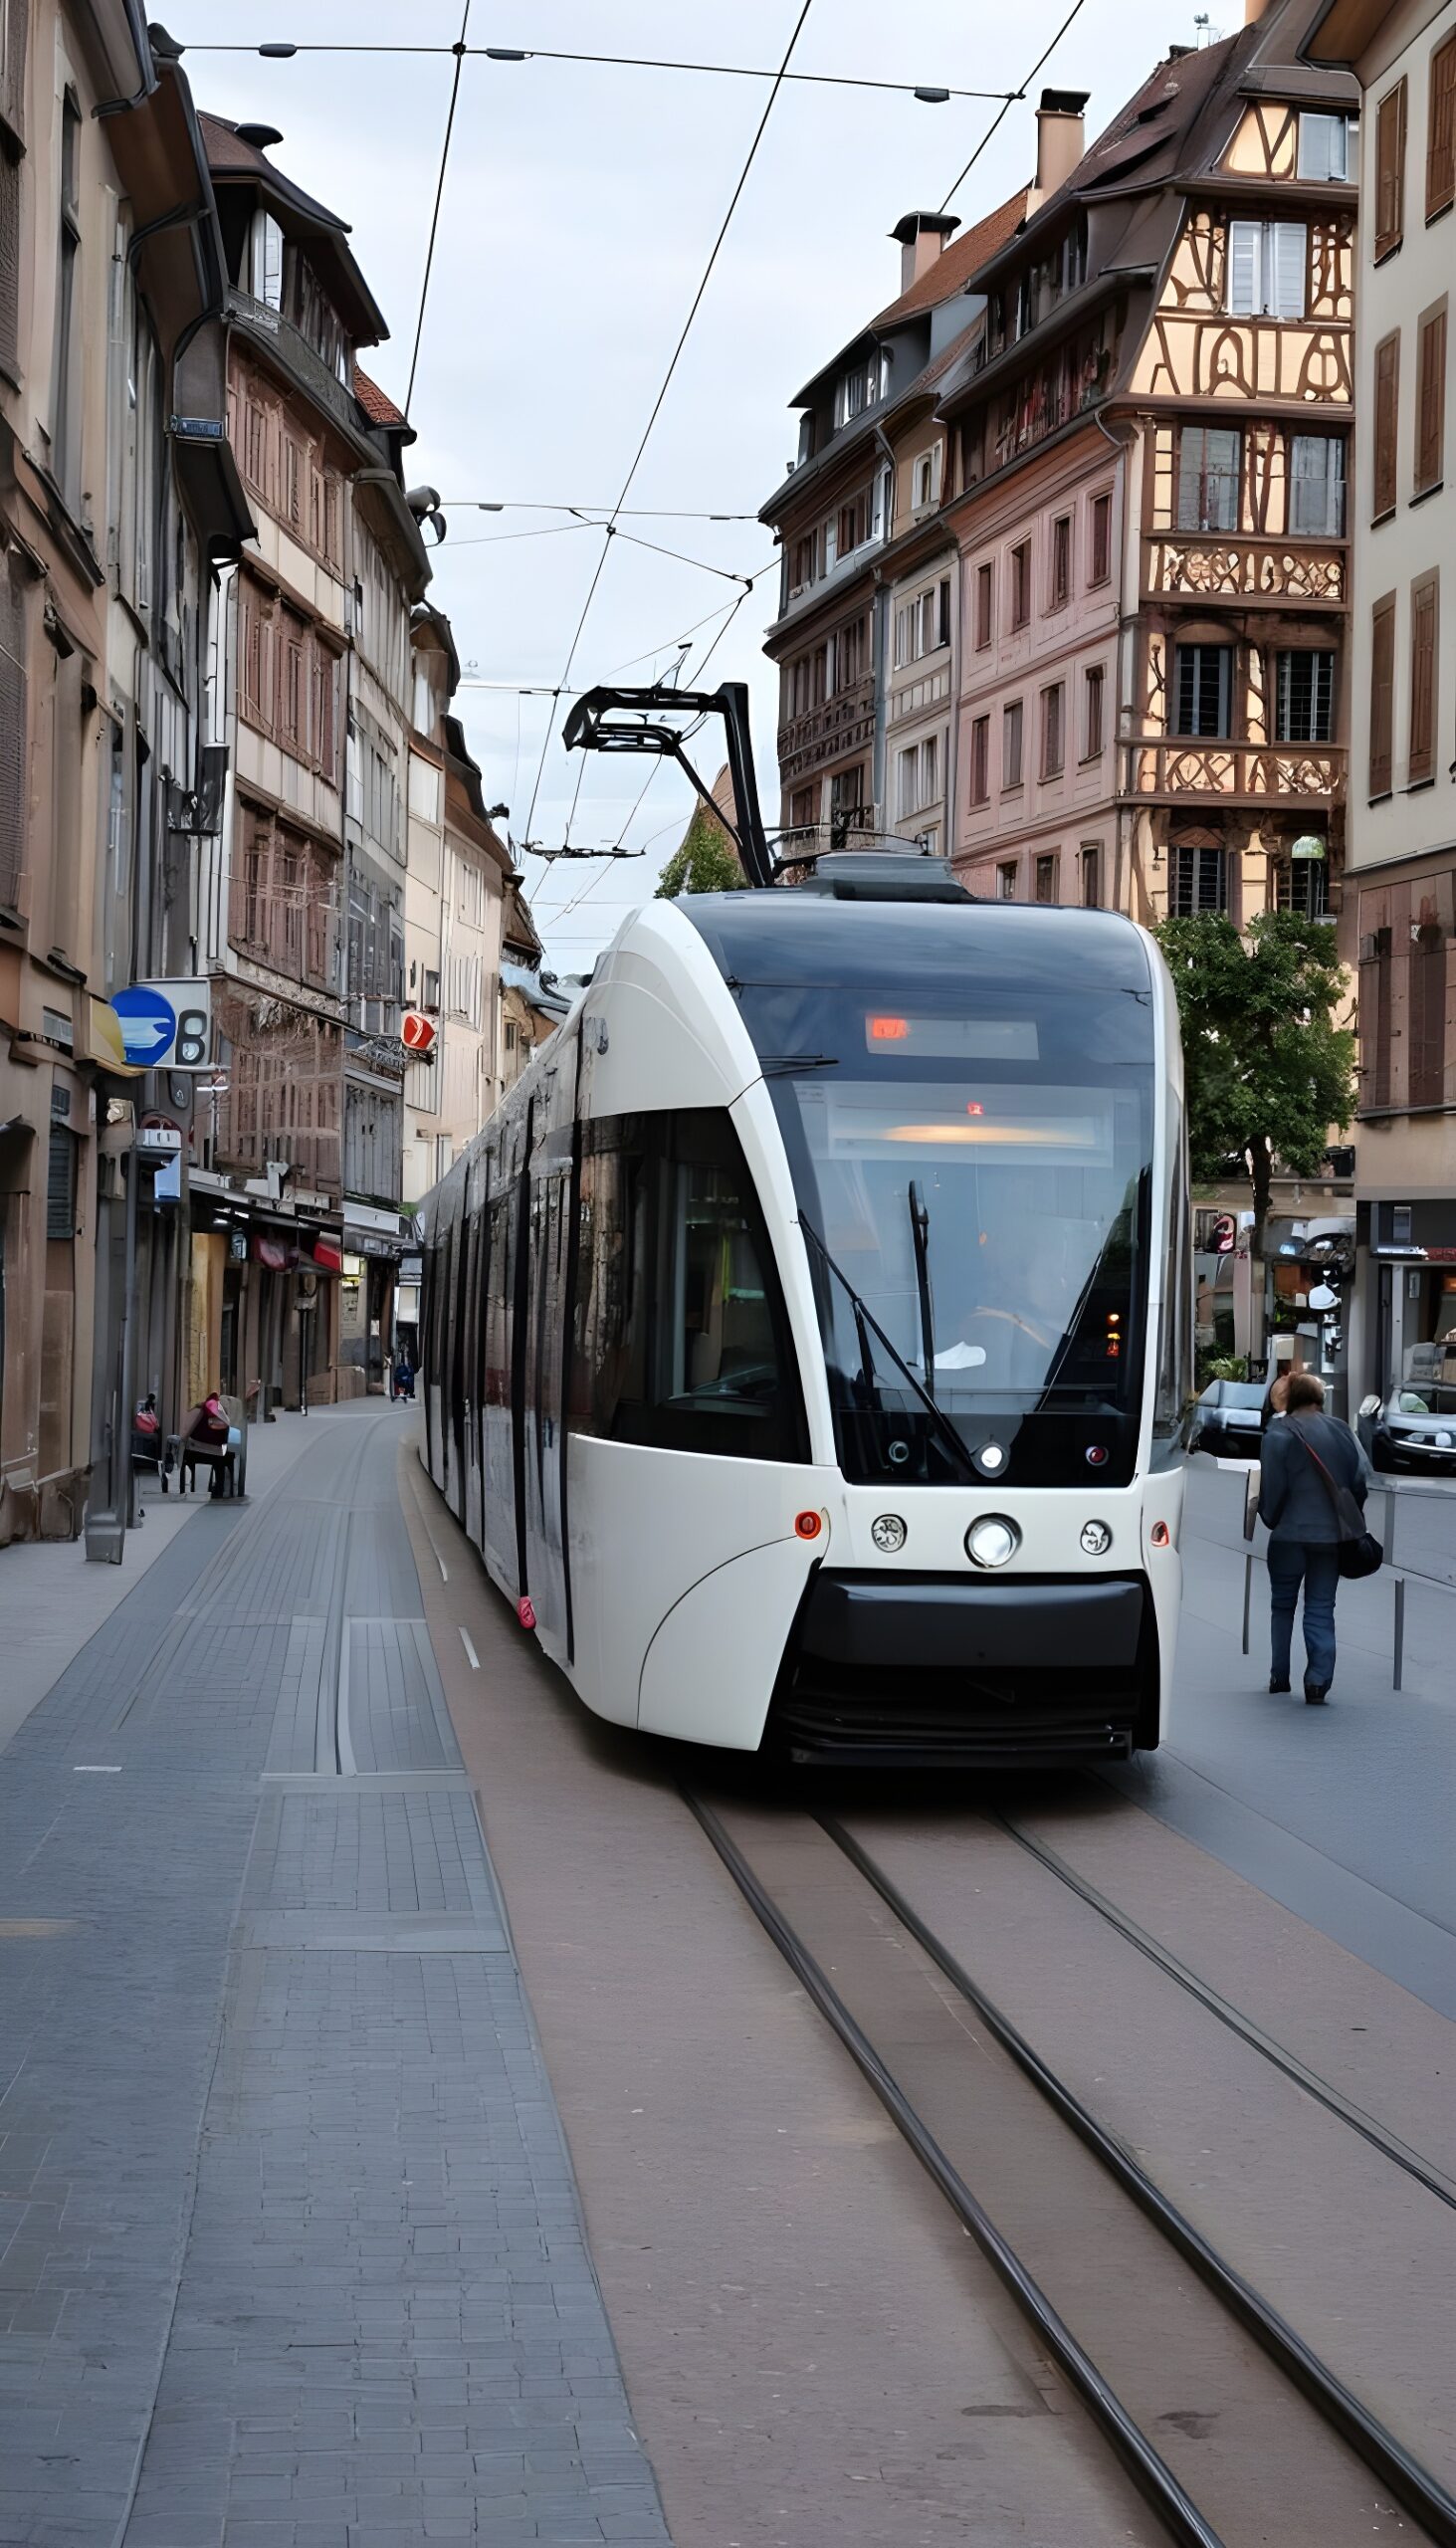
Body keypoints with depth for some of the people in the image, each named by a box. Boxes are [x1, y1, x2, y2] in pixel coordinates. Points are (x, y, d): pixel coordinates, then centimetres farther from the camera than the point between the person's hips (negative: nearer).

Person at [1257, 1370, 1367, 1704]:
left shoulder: (1279, 1435, -8)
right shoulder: (1342, 1432, 5)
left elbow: (1272, 1489, -9)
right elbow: (1359, 1484, 9)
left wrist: (1270, 1519, 9)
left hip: (1291, 1535, -3)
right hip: (1332, 1535, 3)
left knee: (1283, 1605, 14)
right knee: (1321, 1608, 5)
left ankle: (1279, 1677, 16)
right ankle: (1318, 1682, -6)